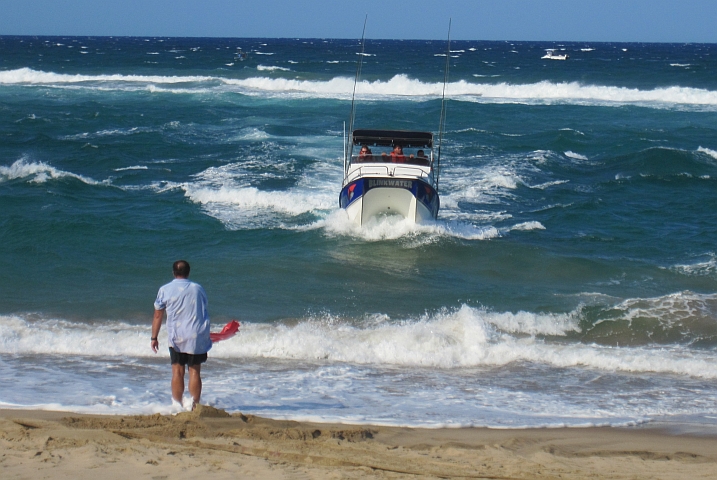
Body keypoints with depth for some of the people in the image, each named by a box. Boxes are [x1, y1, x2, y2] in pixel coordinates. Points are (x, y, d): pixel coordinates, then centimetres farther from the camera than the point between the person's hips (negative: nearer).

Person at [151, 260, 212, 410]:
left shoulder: (165, 290, 0)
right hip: (198, 336, 1)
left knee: (177, 371, 5)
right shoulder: (198, 288, 7)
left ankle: (177, 404, 2)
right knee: (195, 371, 4)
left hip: (177, 337, -1)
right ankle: (194, 405, -1)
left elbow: (158, 316, 1)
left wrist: (154, 337, 9)